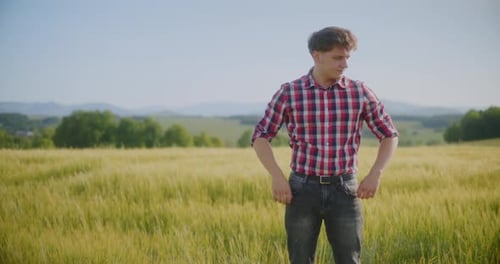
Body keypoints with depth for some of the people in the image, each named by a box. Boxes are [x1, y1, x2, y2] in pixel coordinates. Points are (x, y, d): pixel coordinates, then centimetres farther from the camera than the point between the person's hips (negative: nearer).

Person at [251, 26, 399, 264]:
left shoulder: (360, 92, 0)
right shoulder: (289, 93, -3)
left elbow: (389, 135, 8)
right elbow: (260, 137, 2)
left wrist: (375, 174, -6)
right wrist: (277, 176, -13)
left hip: (344, 191, 1)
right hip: (303, 190, -1)